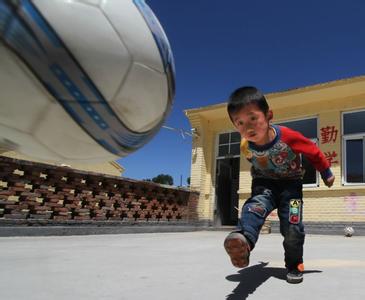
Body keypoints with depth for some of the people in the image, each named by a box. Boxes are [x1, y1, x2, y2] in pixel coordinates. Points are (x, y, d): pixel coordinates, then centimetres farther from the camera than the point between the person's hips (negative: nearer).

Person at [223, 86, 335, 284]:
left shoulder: (288, 137, -27)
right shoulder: (245, 147, -15)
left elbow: (313, 151, -9)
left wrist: (326, 174, 5)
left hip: (290, 183, -1)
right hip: (264, 184, 1)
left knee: (292, 227, -11)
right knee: (255, 206, -31)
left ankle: (294, 266, 14)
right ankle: (244, 240, -59)